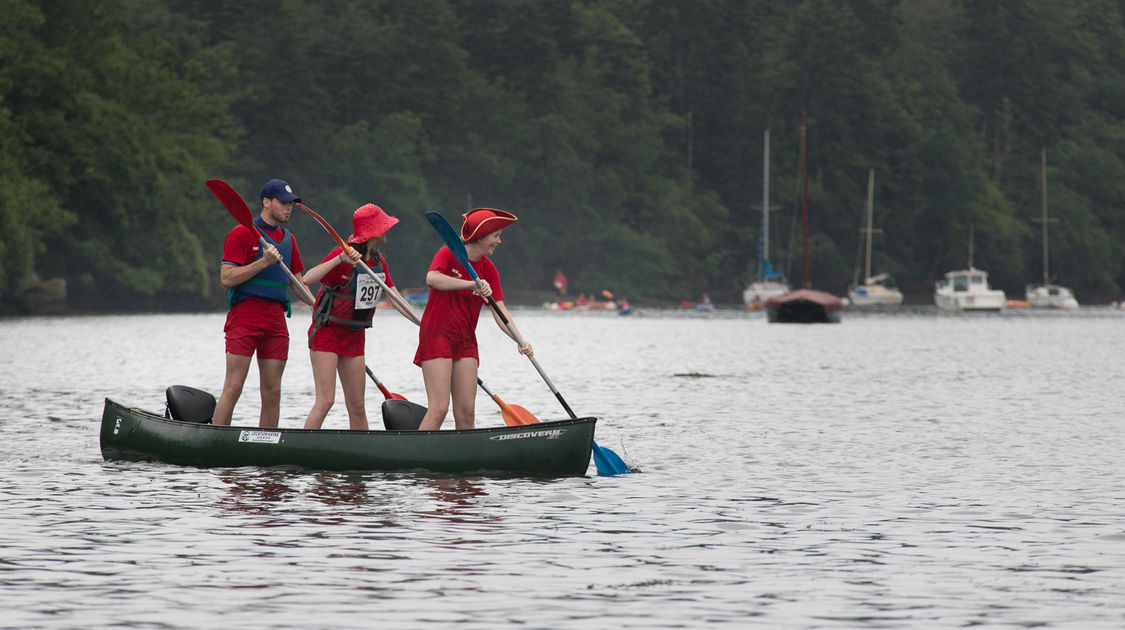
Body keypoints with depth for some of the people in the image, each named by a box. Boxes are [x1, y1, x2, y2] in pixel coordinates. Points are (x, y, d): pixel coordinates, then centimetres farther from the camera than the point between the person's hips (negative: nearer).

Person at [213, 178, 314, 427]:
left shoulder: (288, 239, 18)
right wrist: (264, 262, -18)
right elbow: (226, 278, -11)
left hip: (276, 319, 7)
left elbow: (296, 283, 26)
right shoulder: (242, 234, -3)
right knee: (233, 388, -10)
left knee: (272, 392, 4)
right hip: (245, 315, -7)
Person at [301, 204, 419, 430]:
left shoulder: (378, 260, 7)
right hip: (327, 334, -7)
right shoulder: (342, 254, -17)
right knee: (325, 401, -15)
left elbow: (395, 298, 12)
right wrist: (341, 259, -38)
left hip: (354, 337, 7)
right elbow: (307, 280, -28)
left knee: (357, 406, 8)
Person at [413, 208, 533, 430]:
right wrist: (472, 284, -39)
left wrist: (520, 341, -15)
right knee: (439, 409, -14)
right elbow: (432, 279, -30)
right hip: (437, 335, -6)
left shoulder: (488, 269, 7)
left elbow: (500, 312, 1)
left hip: (466, 341, 6)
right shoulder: (448, 254, -8)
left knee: (466, 412, 1)